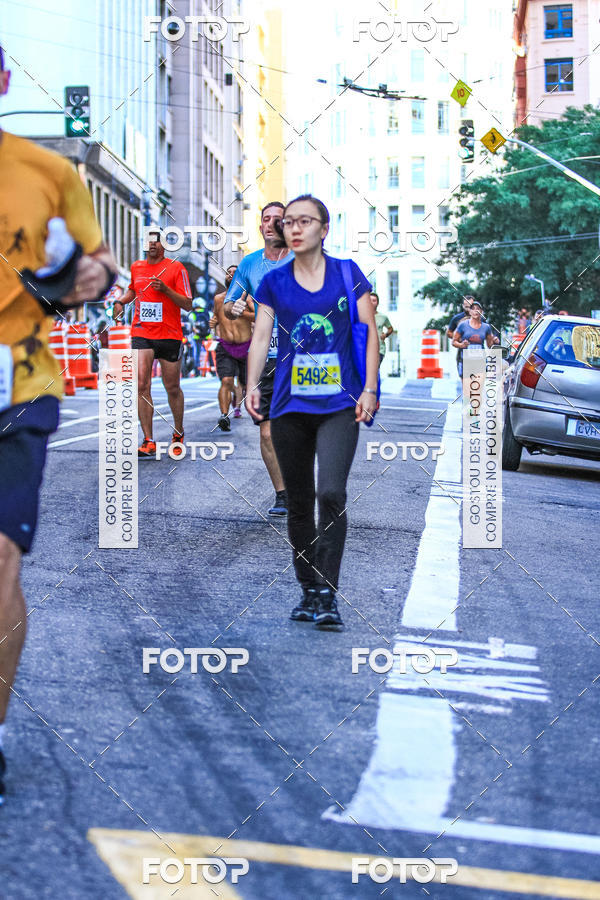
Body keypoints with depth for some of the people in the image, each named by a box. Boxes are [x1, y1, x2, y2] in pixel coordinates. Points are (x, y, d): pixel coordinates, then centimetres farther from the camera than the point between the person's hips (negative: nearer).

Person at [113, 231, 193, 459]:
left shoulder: (176, 268, -2)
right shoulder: (136, 267, 11)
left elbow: (187, 305, -6)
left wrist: (166, 289, -19)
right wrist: (121, 301, 13)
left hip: (170, 336, -2)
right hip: (141, 335, 2)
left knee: (173, 389, 7)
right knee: (141, 385, -12)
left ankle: (178, 435, 29)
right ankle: (148, 442, -11)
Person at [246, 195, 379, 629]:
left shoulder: (347, 274, 5)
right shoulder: (274, 282, 8)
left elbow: (371, 332, 5)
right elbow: (261, 337, 4)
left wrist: (370, 388, -4)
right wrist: (252, 385, -12)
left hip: (340, 405, -2)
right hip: (290, 405, 2)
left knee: (331, 492, -18)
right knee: (299, 502, 7)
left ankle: (328, 593, -11)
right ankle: (308, 591, 19)